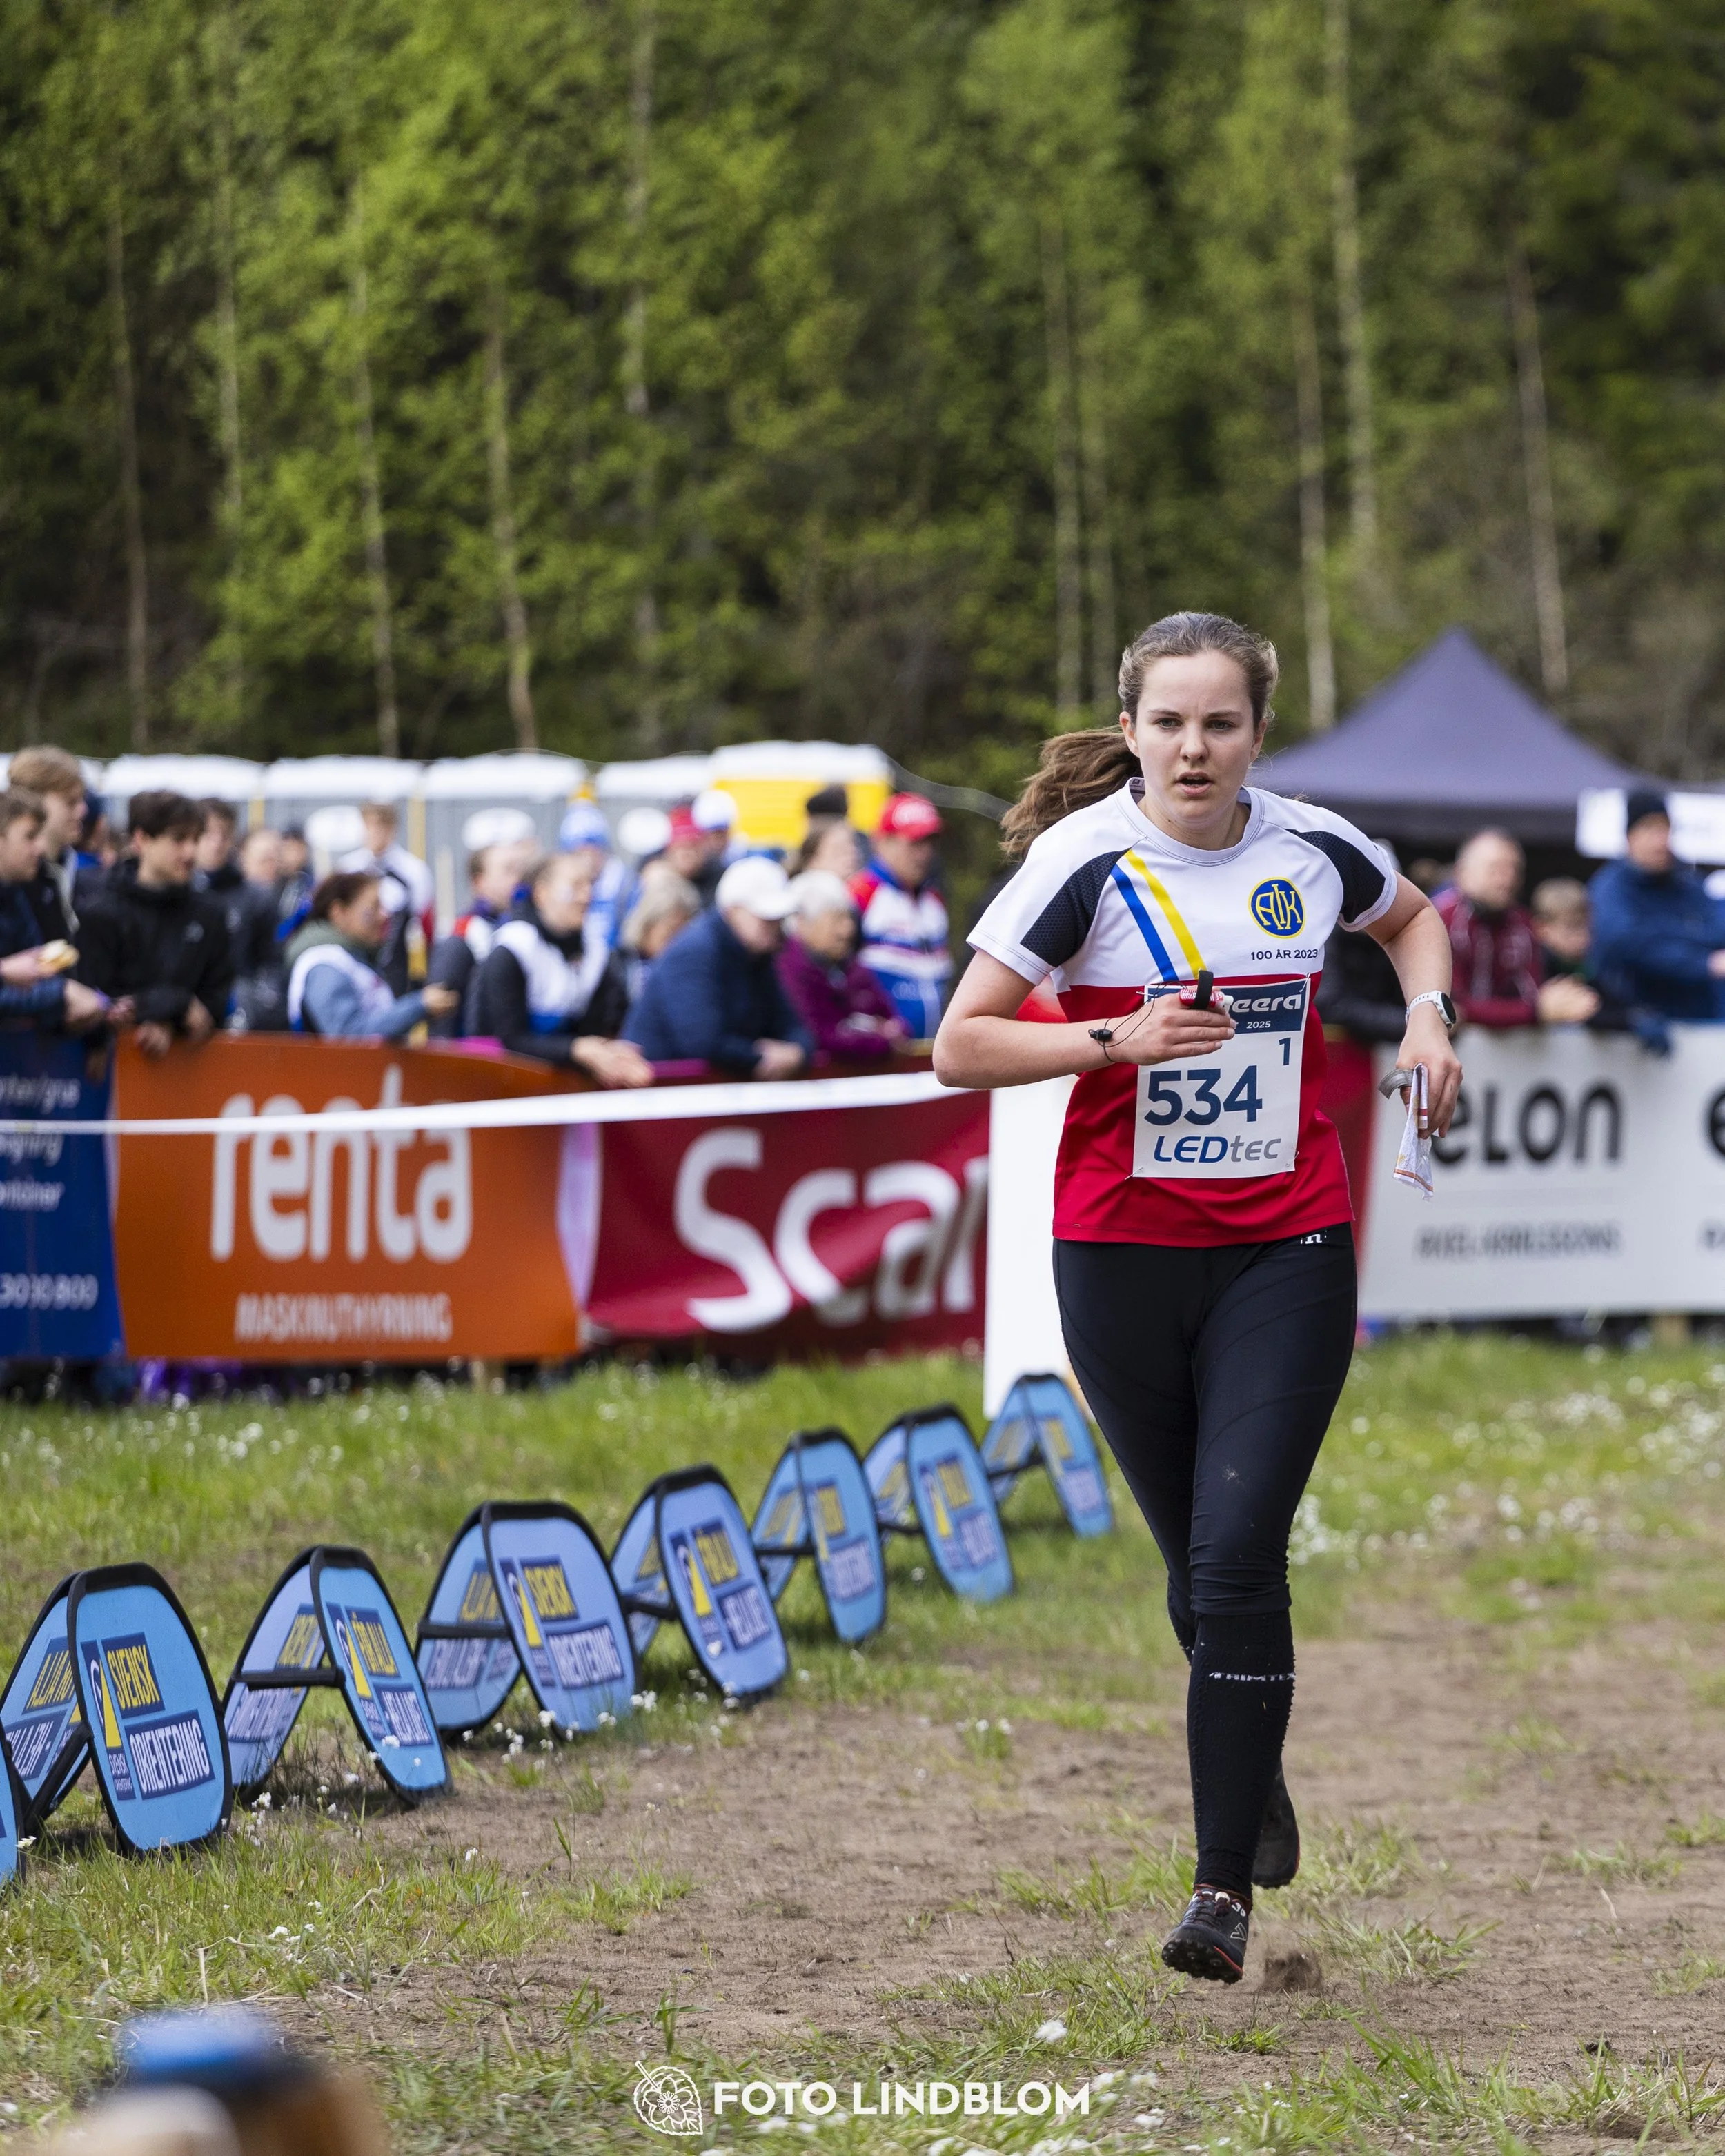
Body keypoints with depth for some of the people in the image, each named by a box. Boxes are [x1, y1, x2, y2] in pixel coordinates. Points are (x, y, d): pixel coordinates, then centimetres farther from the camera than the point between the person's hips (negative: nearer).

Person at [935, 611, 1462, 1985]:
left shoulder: (1314, 850, 1)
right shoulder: (1087, 862, -8)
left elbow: (1412, 917, 24)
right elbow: (960, 1047, -8)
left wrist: (1428, 1015, 5)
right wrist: (1119, 1038, -20)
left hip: (1289, 1250, 0)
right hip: (1123, 1253, 0)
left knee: (1238, 1557, -13)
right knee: (1199, 1566, 9)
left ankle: (1228, 1887, -9)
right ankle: (1255, 1780, 39)